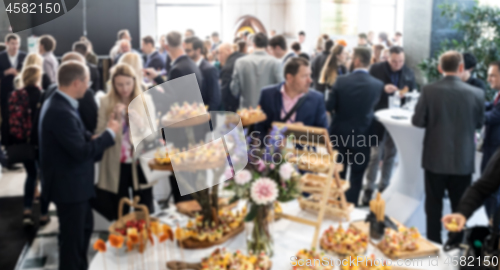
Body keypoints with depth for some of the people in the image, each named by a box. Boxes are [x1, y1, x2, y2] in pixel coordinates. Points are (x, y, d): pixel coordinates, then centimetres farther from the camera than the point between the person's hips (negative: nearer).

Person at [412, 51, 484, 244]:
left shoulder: (429, 91, -13)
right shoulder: (476, 93, -10)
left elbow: (417, 121, -9)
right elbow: (479, 123, 3)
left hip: (435, 158, 0)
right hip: (463, 160, 1)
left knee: (434, 206, 13)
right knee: (460, 207, 14)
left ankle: (434, 243, 22)